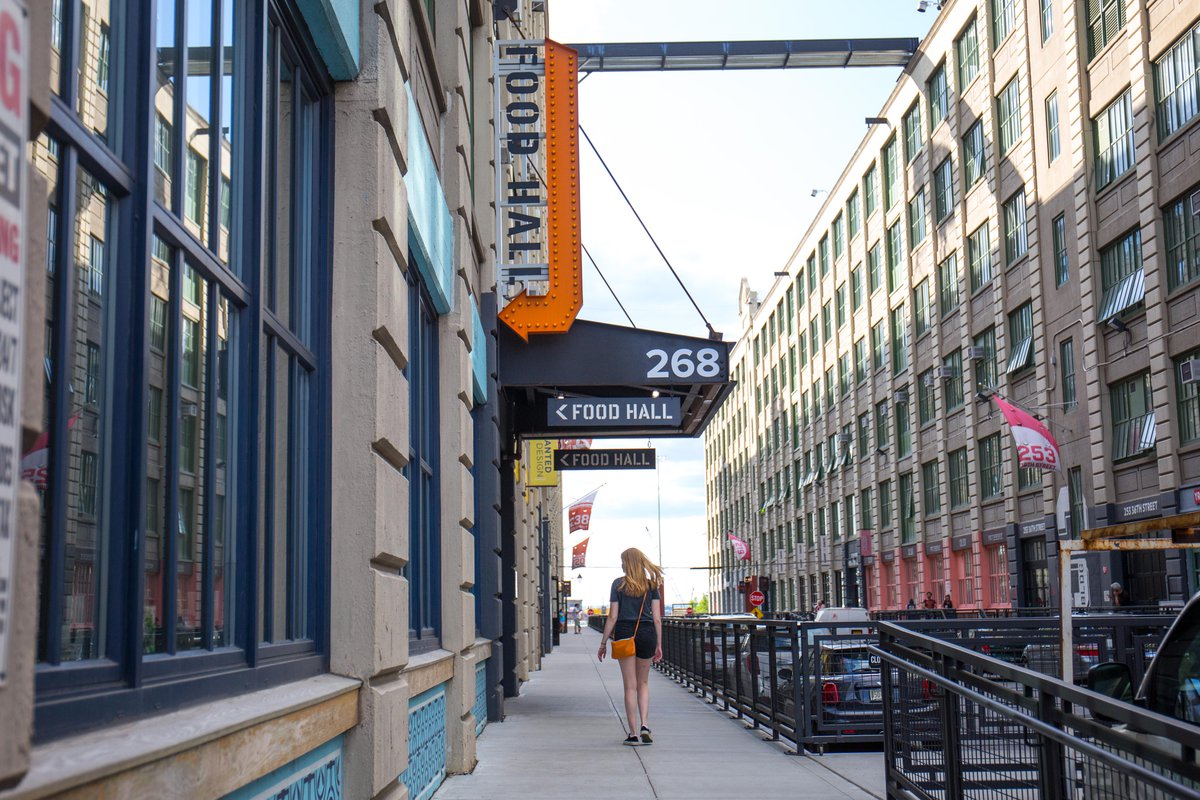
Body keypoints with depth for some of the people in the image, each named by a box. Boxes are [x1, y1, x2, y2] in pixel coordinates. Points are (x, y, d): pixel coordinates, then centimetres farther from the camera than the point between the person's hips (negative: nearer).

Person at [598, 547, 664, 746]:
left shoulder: (618, 584, 0)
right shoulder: (652, 585, 5)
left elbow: (612, 617, -3)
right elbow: (657, 618, 2)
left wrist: (603, 643, 4)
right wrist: (659, 645, 8)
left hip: (624, 634, -2)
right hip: (647, 634, 2)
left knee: (630, 686, 4)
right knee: (643, 683, 17)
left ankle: (632, 733, 4)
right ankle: (645, 724, 0)